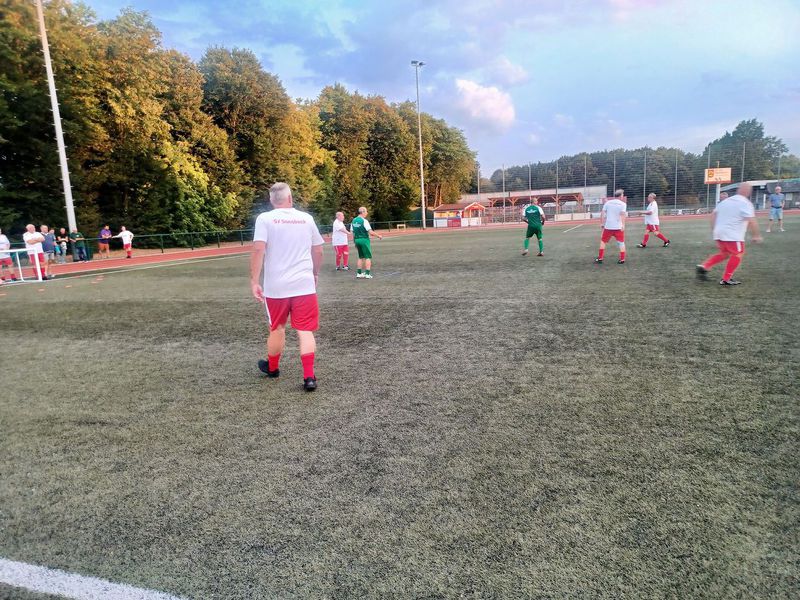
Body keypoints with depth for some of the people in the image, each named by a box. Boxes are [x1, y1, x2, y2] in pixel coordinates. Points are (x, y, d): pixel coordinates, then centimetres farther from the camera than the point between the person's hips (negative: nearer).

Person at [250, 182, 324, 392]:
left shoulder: (264, 218, -3)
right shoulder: (306, 218, 6)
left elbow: (258, 250, -14)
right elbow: (318, 251, 11)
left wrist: (254, 281, -12)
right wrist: (314, 274, 26)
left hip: (276, 286, -1)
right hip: (304, 284, 1)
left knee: (277, 329, 17)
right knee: (305, 331, 3)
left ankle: (272, 368, 37)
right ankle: (309, 377, -4)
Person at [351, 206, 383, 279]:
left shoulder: (353, 221, 8)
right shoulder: (364, 221, -13)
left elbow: (353, 233, 12)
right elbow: (370, 232, -16)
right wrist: (378, 236, -3)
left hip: (357, 240, 7)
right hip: (364, 240, -7)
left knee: (361, 257, 17)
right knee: (368, 257, 0)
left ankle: (359, 273, 15)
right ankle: (367, 274, -3)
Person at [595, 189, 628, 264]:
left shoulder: (608, 203, 7)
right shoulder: (623, 204, -3)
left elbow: (602, 213, 2)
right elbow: (623, 214, -17)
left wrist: (602, 223, 9)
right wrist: (623, 225, -24)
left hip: (608, 226, 2)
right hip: (618, 227, -2)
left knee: (603, 241, 15)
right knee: (621, 243, 8)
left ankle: (600, 258, 13)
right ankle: (622, 259, 5)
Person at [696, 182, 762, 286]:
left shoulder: (726, 201, 14)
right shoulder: (746, 203, -6)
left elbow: (713, 215, 15)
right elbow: (751, 221, -15)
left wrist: (714, 230, 21)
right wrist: (756, 235, -5)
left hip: (719, 233, 7)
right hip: (732, 235, -7)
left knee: (724, 253, 21)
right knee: (737, 255, 6)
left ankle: (704, 266, 4)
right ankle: (726, 279, 5)